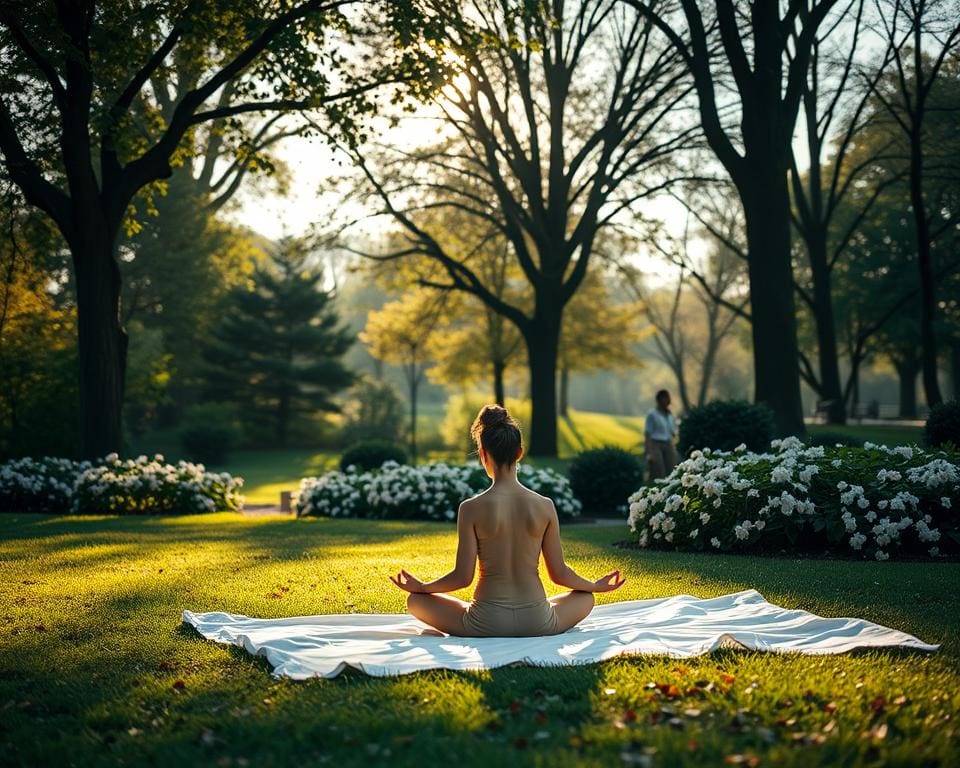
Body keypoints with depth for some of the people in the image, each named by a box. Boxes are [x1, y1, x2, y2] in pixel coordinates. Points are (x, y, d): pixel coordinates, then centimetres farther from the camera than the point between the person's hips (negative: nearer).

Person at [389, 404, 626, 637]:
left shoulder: (471, 509, -11)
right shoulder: (545, 506, -5)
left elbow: (463, 576, -8)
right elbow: (558, 573, 2)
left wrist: (421, 586, 10)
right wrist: (595, 586, 21)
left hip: (486, 625, -2)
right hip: (537, 624, 2)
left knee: (415, 600, 21)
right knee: (585, 598, 33)